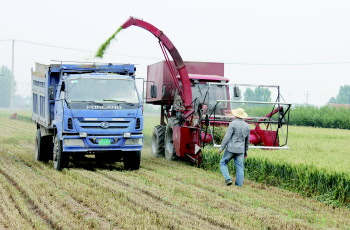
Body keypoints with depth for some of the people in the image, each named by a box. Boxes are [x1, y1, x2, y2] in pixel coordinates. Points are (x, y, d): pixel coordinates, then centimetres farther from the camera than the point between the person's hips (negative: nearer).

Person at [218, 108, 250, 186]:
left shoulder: (233, 123, -10)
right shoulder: (246, 125, 8)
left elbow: (227, 137, -13)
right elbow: (247, 140, 16)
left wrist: (221, 147, -7)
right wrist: (246, 151, 26)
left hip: (231, 148, -5)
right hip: (241, 150, 5)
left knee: (223, 163, 10)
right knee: (240, 167, 6)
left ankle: (228, 179, -6)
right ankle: (239, 185, 3)